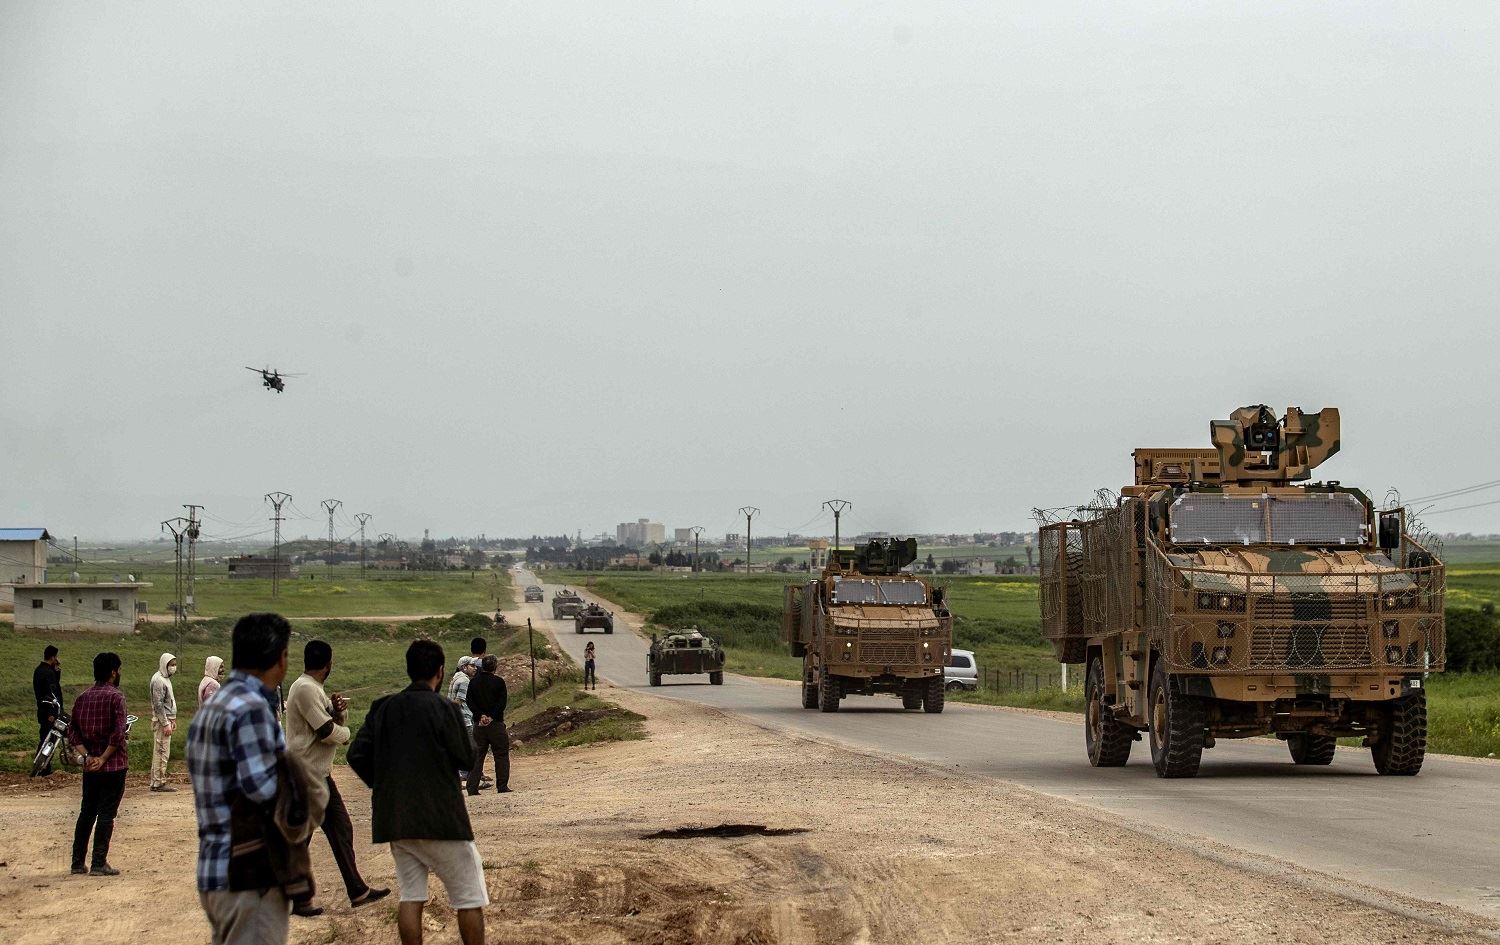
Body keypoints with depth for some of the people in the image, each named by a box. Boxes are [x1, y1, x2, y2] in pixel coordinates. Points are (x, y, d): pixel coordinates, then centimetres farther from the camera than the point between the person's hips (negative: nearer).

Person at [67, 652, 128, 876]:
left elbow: (72, 731, 6)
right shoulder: (115, 697, -11)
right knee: (106, 814, -2)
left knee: (87, 812, 14)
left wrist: (87, 755, -1)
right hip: (113, 765, -6)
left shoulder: (82, 697, 9)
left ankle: (78, 862, 15)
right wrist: (103, 759, -13)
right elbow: (118, 733, -19)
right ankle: (99, 864, -4)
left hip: (90, 765, 6)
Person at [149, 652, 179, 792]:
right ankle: (159, 783, -6)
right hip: (161, 721, -10)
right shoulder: (158, 680, -15)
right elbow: (158, 705, -20)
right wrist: (165, 724, -21)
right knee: (162, 752, -8)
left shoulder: (166, 679, 16)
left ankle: (156, 781, 16)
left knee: (159, 752, 12)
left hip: (166, 720, 10)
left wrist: (173, 720, 20)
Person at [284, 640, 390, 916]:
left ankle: (357, 891, 19)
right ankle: (296, 899, 3)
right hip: (307, 775, -11)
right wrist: (345, 733, 0)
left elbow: (335, 725, 18)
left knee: (340, 829, 13)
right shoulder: (305, 689, -17)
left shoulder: (314, 689, 15)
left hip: (320, 773, 11)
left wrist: (338, 711, -3)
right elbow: (326, 731, -21)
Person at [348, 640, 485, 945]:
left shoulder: (383, 708, 5)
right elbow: (466, 760, -6)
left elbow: (357, 756, 4)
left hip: (394, 818, 5)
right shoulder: (443, 709, -11)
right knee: (470, 897, 4)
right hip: (439, 817, -5)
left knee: (410, 896, 10)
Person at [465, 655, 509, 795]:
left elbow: (470, 701, -1)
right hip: (496, 723, -3)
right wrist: (491, 717, -11)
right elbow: (502, 703, -11)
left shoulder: (473, 682, 6)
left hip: (479, 724, 3)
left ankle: (472, 787, 1)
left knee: (476, 756, 6)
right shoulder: (498, 682, -4)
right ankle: (502, 786, 1)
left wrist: (481, 715, -7)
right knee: (501, 755, 5)